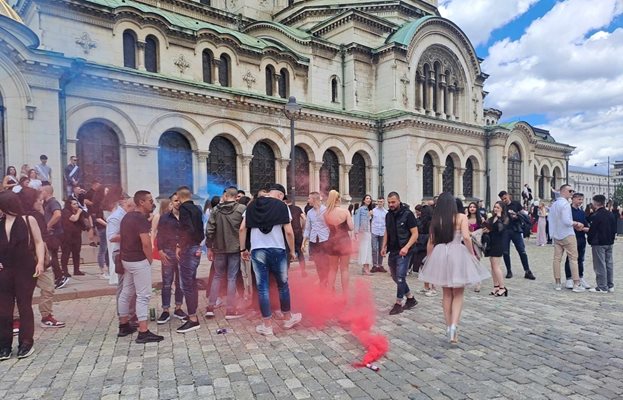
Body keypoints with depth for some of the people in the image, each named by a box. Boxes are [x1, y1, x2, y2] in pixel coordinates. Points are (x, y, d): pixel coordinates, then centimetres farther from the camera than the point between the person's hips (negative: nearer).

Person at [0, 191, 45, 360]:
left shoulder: (28, 220, -2)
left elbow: (38, 242, -1)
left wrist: (40, 262, -10)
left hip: (26, 269, -3)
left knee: (24, 306, 4)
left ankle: (26, 343, 12)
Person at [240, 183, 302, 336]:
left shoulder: (252, 205, 8)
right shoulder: (282, 206, -2)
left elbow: (242, 228, 4)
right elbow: (288, 231, -8)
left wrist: (243, 249, 11)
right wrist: (292, 251, 3)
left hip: (257, 250, 2)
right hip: (277, 250, -2)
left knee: (262, 287, 7)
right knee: (283, 285, 15)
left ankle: (267, 325, 13)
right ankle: (287, 318, 30)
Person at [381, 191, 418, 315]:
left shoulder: (407, 214, -10)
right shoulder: (388, 215, 9)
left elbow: (415, 234, -12)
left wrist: (406, 247, -23)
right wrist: (384, 247, 7)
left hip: (403, 252, -7)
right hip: (392, 251, 7)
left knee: (400, 277, -6)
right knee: (395, 277, 13)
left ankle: (398, 304, 8)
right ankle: (411, 298, 30)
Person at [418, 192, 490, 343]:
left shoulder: (435, 220, 3)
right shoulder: (461, 217, -4)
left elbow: (431, 242, 5)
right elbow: (466, 237, -14)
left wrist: (428, 260, 16)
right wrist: (472, 254, -1)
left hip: (440, 255, 3)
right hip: (458, 254, -3)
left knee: (447, 294, 17)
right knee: (458, 294, 7)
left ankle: (449, 326, 24)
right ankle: (454, 325, -11)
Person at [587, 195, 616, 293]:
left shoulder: (595, 216, -17)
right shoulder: (611, 214, 8)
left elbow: (592, 231, -16)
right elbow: (614, 229, 12)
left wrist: (590, 241, -2)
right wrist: (611, 239, 18)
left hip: (598, 244, -8)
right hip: (609, 243, 8)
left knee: (600, 265, -3)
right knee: (609, 264, 13)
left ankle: (602, 287, 0)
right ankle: (610, 286, 20)